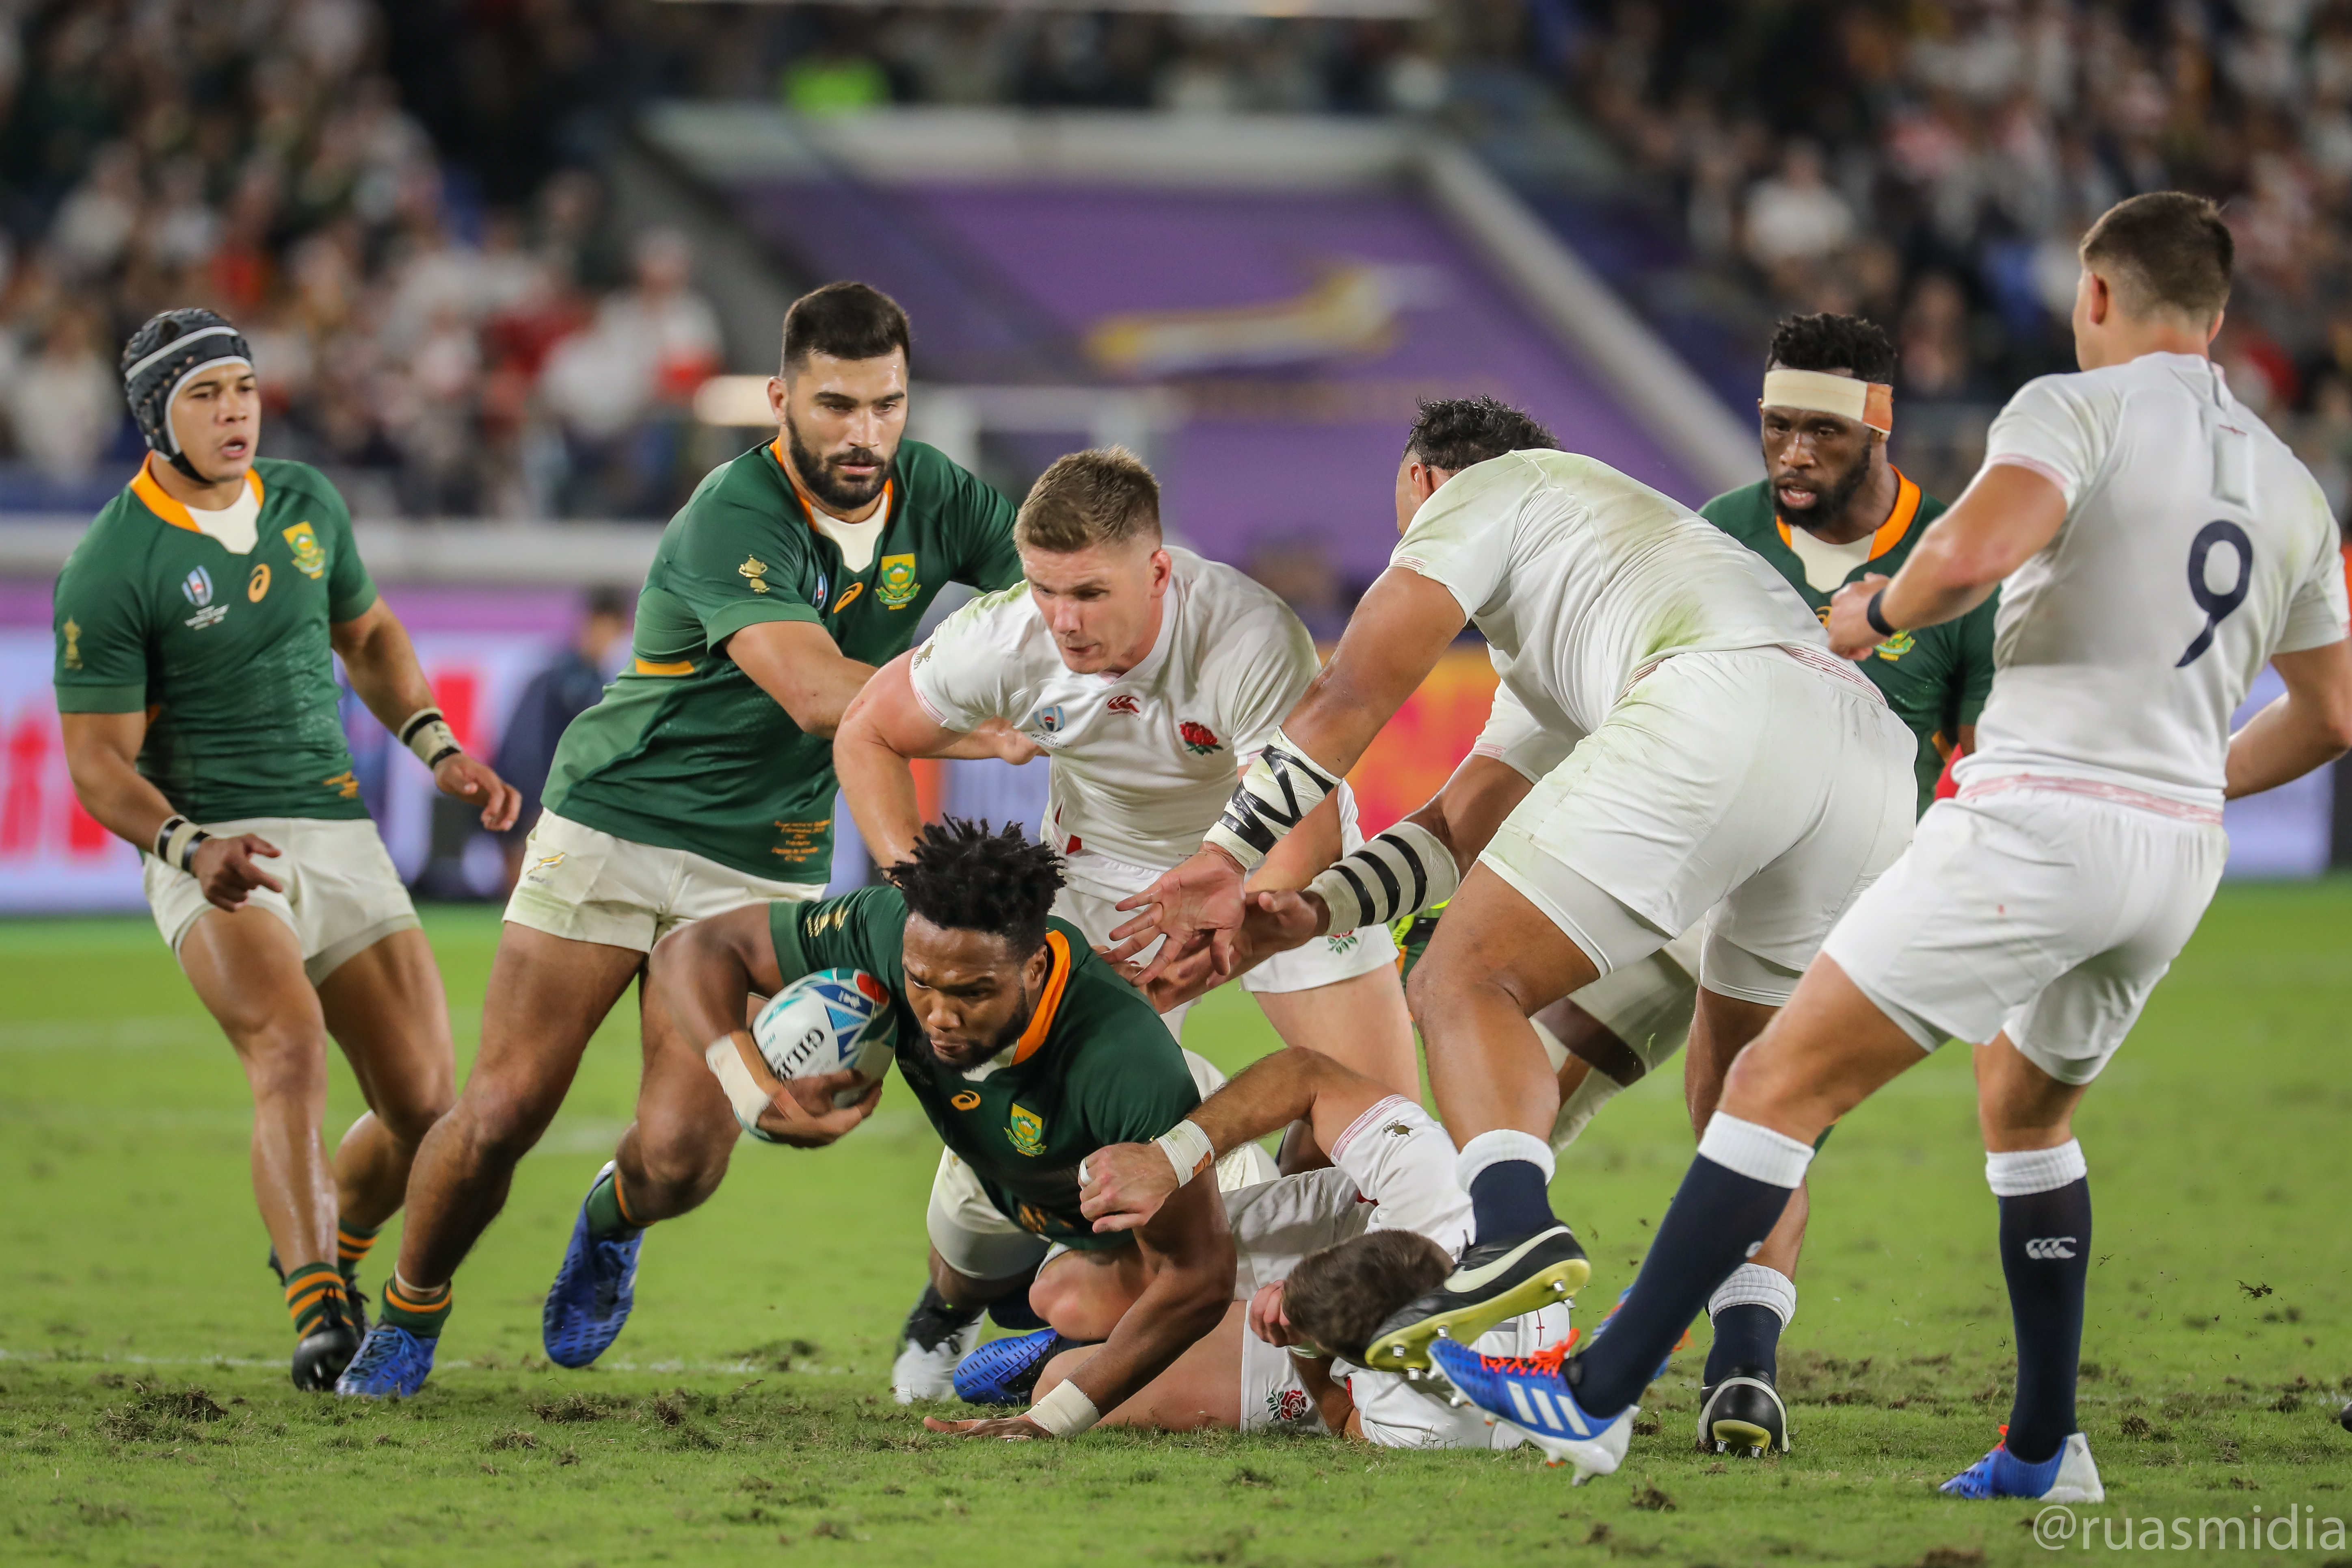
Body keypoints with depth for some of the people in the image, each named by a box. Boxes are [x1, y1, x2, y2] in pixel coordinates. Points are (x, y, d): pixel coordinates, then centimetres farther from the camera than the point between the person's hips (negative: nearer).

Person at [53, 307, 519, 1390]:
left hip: (340, 838, 6)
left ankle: (326, 1247, 29)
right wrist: (192, 848, -26)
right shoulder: (109, 569, -10)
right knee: (292, 1049, -32)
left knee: (425, 1108, -1)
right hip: (213, 854, -6)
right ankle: (319, 1317, -37)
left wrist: (439, 750, 13)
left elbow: (366, 634, 27)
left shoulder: (305, 503, 9)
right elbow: (99, 764, -9)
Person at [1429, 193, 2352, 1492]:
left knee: (1785, 1083, -3)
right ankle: (2044, 1449, 27)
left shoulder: (2076, 408, -5)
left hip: (2037, 818, -7)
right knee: (2028, 1113, 29)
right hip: (2178, 850, 7)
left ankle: (1596, 1397, -7)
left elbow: (1972, 553, -25)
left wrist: (1873, 614, -5)